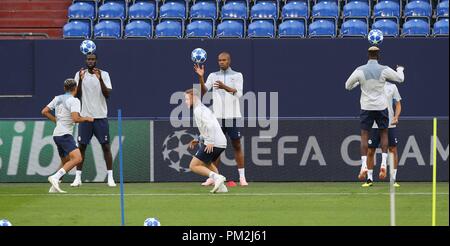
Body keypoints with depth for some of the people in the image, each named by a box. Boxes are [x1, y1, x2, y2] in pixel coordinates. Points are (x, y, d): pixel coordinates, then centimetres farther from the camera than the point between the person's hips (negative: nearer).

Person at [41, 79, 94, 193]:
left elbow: (44, 112, 17)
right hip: (65, 134, -9)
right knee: (77, 158, -21)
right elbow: (76, 119, -21)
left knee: (66, 163, 21)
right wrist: (87, 119, -4)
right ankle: (55, 177, -31)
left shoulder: (57, 99, 12)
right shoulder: (74, 100, -10)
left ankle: (54, 187, 17)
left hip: (57, 134, 9)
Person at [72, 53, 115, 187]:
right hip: (85, 116, 1)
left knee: (106, 146, -2)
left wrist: (100, 79, -23)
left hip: (101, 116, -1)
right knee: (81, 147, 1)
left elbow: (107, 94, -10)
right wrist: (80, 80, -17)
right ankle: (78, 178, 7)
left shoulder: (104, 74, 0)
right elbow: (77, 95, -2)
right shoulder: (80, 74, 4)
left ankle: (110, 177, 2)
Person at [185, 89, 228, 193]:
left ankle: (217, 177, -20)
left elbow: (210, 125, -24)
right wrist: (198, 140, 20)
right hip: (221, 142, 10)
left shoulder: (198, 110, -10)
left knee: (193, 166, -7)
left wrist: (210, 142, -24)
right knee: (207, 163, 33)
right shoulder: (203, 108, 22)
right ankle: (221, 187, 23)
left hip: (213, 144, -10)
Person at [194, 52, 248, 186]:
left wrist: (224, 87, -27)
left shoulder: (237, 76, 3)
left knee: (237, 145, 0)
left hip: (233, 116, -2)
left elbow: (238, 93, -12)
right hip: (217, 117, 2)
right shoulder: (213, 76, 10)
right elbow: (203, 91, -2)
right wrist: (201, 77, -18)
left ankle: (242, 177, 3)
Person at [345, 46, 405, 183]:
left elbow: (348, 86, 4)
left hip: (366, 107, 0)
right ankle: (383, 163, 2)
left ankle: (364, 165, -7)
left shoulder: (360, 70, -6)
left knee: (364, 135, 4)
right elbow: (400, 79, 7)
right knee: (384, 133, 14)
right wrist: (400, 70, 30)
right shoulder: (384, 70, -6)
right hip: (381, 107, 0)